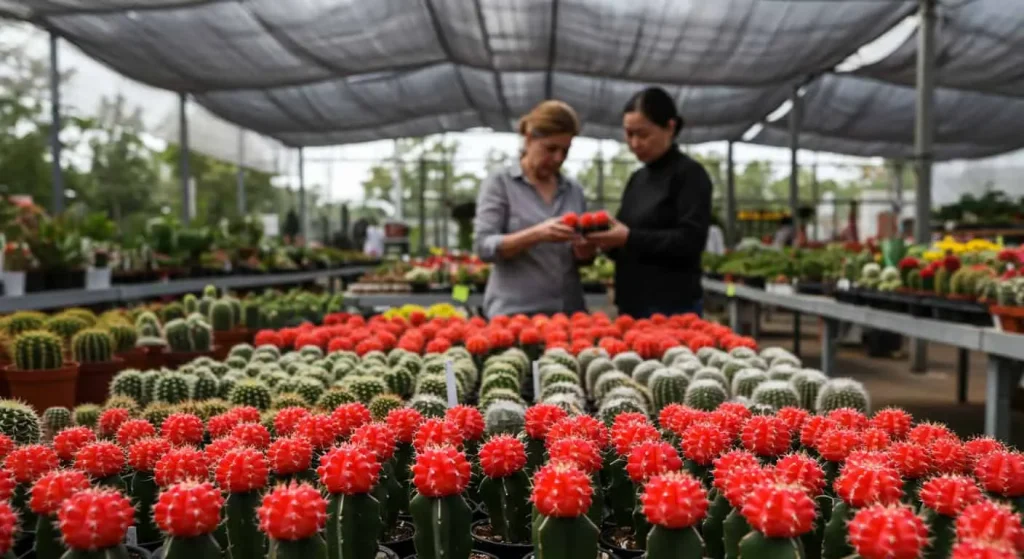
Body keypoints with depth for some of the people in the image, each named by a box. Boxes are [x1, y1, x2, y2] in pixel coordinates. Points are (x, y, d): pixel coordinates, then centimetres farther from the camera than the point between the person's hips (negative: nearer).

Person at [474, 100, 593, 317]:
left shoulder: (574, 190, 11)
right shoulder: (499, 183, -1)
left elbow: (583, 257, 15)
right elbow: (485, 247, -10)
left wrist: (585, 250, -7)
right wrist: (536, 234, -23)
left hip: (569, 310, 4)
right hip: (515, 311, -4)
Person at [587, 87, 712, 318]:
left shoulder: (690, 174, -6)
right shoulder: (637, 178, 14)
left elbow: (690, 241, -17)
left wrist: (629, 238, -21)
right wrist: (609, 240, -3)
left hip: (673, 307, -7)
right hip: (632, 303, 7)